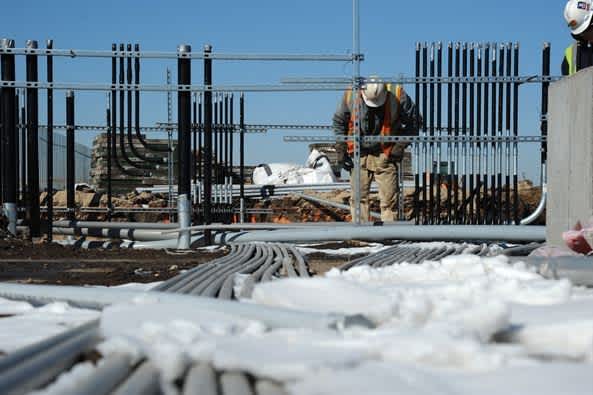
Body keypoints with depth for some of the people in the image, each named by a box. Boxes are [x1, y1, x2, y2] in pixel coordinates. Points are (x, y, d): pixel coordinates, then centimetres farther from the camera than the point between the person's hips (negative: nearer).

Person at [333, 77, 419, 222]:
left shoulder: (397, 95, -15)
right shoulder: (350, 96, -12)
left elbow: (413, 121, -1)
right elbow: (339, 122, 5)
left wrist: (400, 146, -6)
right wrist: (341, 151, 2)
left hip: (386, 155, -1)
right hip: (360, 154, 1)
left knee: (389, 198, -2)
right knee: (359, 197, 2)